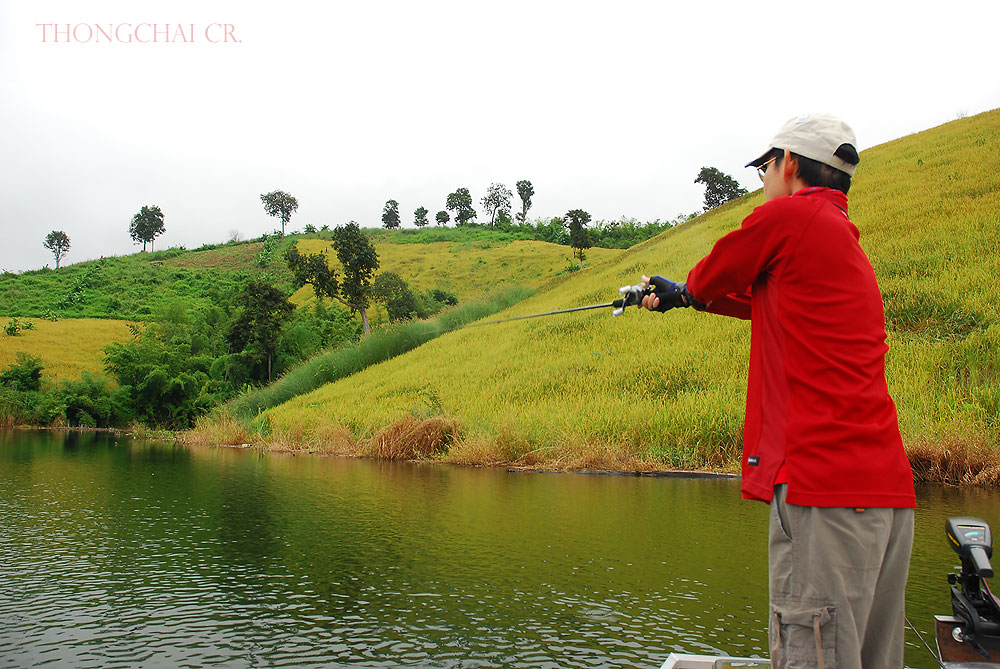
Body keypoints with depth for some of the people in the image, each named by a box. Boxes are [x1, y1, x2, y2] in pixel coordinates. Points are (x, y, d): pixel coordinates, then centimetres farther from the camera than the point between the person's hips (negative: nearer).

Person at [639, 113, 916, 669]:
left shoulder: (789, 215, -4)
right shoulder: (849, 243, 22)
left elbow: (709, 281, 8)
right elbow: (770, 303, 36)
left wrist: (685, 291, 32)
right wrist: (679, 296, 45)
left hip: (823, 491, -9)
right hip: (889, 492, 9)